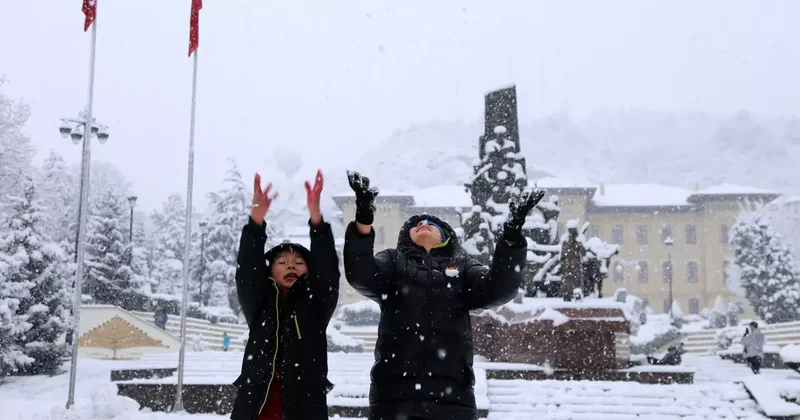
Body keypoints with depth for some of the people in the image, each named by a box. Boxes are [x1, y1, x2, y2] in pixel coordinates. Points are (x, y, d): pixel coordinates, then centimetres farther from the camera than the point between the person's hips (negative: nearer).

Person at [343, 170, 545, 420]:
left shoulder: (462, 266, 19)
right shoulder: (393, 261, 17)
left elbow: (498, 289, 1)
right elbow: (360, 276, -4)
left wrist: (512, 235, -13)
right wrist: (363, 220, -20)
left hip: (451, 396, 1)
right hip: (393, 394, -1)